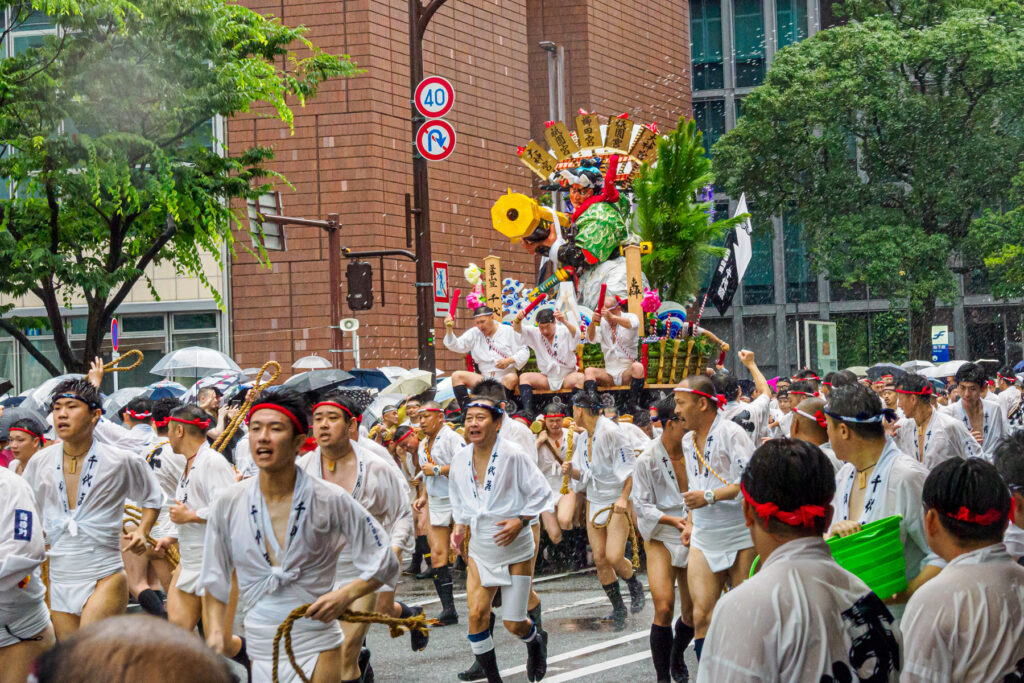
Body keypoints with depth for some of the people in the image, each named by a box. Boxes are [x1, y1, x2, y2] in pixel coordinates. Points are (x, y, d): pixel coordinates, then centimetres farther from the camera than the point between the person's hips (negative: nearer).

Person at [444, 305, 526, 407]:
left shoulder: (508, 331, 4)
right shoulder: (474, 333, 12)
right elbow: (457, 346, 1)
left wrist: (509, 360, -18)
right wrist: (449, 330, -15)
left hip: (504, 377, -3)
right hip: (485, 378, 4)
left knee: (512, 378, -38)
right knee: (457, 376, -15)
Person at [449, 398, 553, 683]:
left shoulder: (513, 456, -16)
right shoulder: (461, 459, -1)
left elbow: (541, 494, -8)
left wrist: (519, 522, -19)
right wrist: (459, 528, 2)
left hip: (515, 549, -4)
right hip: (480, 549, 4)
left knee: (513, 624, 0)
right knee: (476, 614, -9)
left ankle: (536, 640, 38)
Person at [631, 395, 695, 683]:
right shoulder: (648, 459, -10)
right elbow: (641, 505, -8)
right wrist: (672, 520, -20)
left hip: (693, 539, 4)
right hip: (661, 539, -4)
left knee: (692, 613, 8)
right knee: (664, 608, -17)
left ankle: (677, 658, 38)